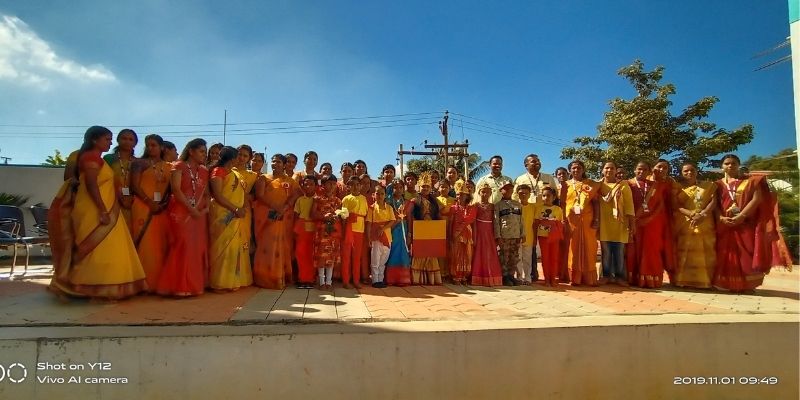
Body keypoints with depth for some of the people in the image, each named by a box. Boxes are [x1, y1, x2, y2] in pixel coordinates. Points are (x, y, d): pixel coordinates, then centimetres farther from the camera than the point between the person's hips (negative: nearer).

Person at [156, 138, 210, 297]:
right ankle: (180, 285, -7)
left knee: (198, 247, 3)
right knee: (184, 246, -12)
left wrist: (206, 208, -5)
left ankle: (195, 283, 10)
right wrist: (191, 208, -16)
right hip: (181, 212, -6)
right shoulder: (179, 166, 0)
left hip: (199, 214, 6)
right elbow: (176, 190, -10)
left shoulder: (204, 171, 16)